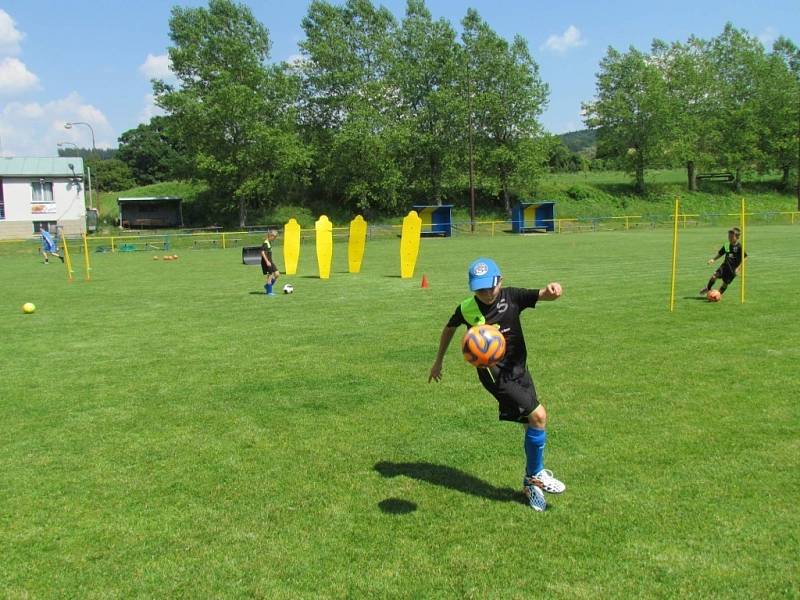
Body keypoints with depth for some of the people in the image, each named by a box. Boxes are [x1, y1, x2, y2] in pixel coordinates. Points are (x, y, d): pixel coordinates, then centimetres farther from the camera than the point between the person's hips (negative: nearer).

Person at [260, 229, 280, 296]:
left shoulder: (269, 242, 12)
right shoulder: (265, 243, -17)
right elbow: (262, 252, -24)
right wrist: (267, 261, -26)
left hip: (270, 261, 9)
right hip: (266, 262, -9)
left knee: (277, 274, 7)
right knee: (270, 276, -4)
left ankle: (267, 286, 20)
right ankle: (269, 292, 5)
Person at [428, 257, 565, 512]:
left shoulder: (512, 297, -6)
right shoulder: (467, 309, -7)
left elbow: (541, 295, -22)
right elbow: (449, 328, 13)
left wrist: (551, 289, -47)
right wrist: (438, 361, 22)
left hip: (518, 368, 4)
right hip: (495, 373, -4)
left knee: (533, 422, 12)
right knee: (538, 416, -14)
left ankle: (530, 481, 31)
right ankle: (536, 475, 5)